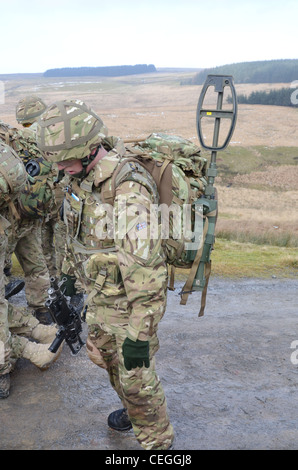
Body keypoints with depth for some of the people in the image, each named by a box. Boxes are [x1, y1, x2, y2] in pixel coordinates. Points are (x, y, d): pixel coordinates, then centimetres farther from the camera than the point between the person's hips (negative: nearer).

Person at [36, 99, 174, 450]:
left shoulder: (129, 192, -33)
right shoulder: (80, 178, -3)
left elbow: (145, 270, -31)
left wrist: (139, 336, -26)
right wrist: (69, 274, 22)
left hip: (130, 301, -9)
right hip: (98, 294, 9)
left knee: (136, 378, 9)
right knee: (104, 356, 27)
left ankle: (157, 441, 35)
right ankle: (134, 410, 53)